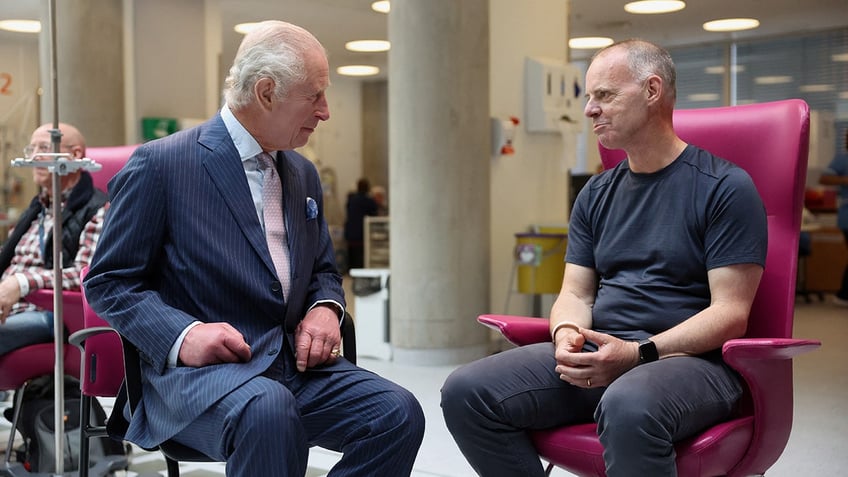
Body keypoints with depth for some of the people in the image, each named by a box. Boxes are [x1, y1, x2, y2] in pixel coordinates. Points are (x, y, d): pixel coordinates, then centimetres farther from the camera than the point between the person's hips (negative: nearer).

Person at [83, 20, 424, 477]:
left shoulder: (303, 173, 15)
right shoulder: (160, 164, -5)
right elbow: (107, 281, -2)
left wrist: (325, 309, 0)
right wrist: (183, 334, -19)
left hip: (296, 366, 6)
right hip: (196, 371, -6)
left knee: (398, 412, -19)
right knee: (268, 410, -38)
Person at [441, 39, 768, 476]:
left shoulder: (725, 187, -3)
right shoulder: (596, 194, 16)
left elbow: (729, 313, -8)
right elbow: (575, 293, 15)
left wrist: (639, 353, -20)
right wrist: (567, 335, -9)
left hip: (689, 358, -6)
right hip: (598, 352, 6)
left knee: (629, 408, -42)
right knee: (465, 392, -14)